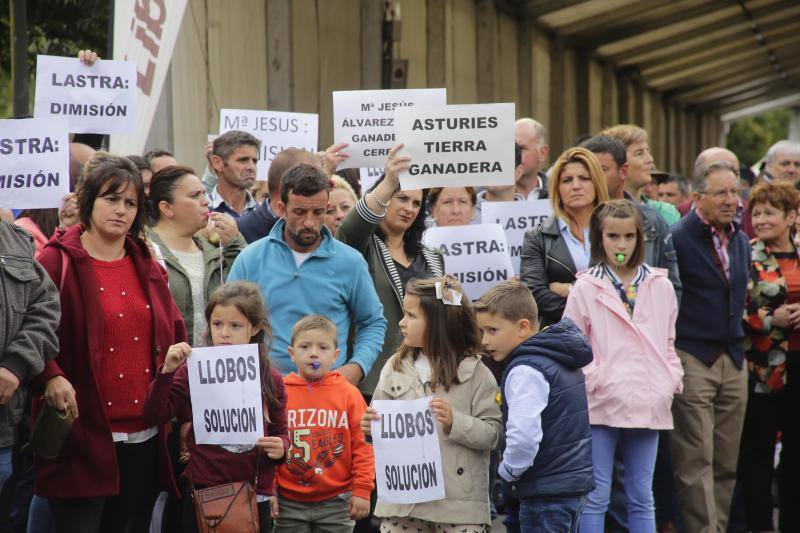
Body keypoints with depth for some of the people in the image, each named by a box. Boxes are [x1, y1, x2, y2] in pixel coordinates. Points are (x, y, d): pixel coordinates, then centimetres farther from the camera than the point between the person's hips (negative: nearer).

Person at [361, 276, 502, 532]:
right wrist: (371, 427, -8)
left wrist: (455, 422, -21)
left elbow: (492, 432, -6)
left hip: (458, 504, -3)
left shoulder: (475, 373, -2)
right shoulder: (395, 368, 9)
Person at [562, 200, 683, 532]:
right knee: (596, 497, 0)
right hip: (601, 403, -3)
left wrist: (672, 380, 3)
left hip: (648, 404, 3)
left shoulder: (660, 287, 8)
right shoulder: (586, 288, -2)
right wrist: (592, 379, -11)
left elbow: (668, 343, 16)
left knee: (642, 496, 11)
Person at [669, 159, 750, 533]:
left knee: (726, 461, 7)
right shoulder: (677, 239, -10)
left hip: (732, 361, 7)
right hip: (692, 358, -7)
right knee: (695, 460, -8)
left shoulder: (740, 240, 13)